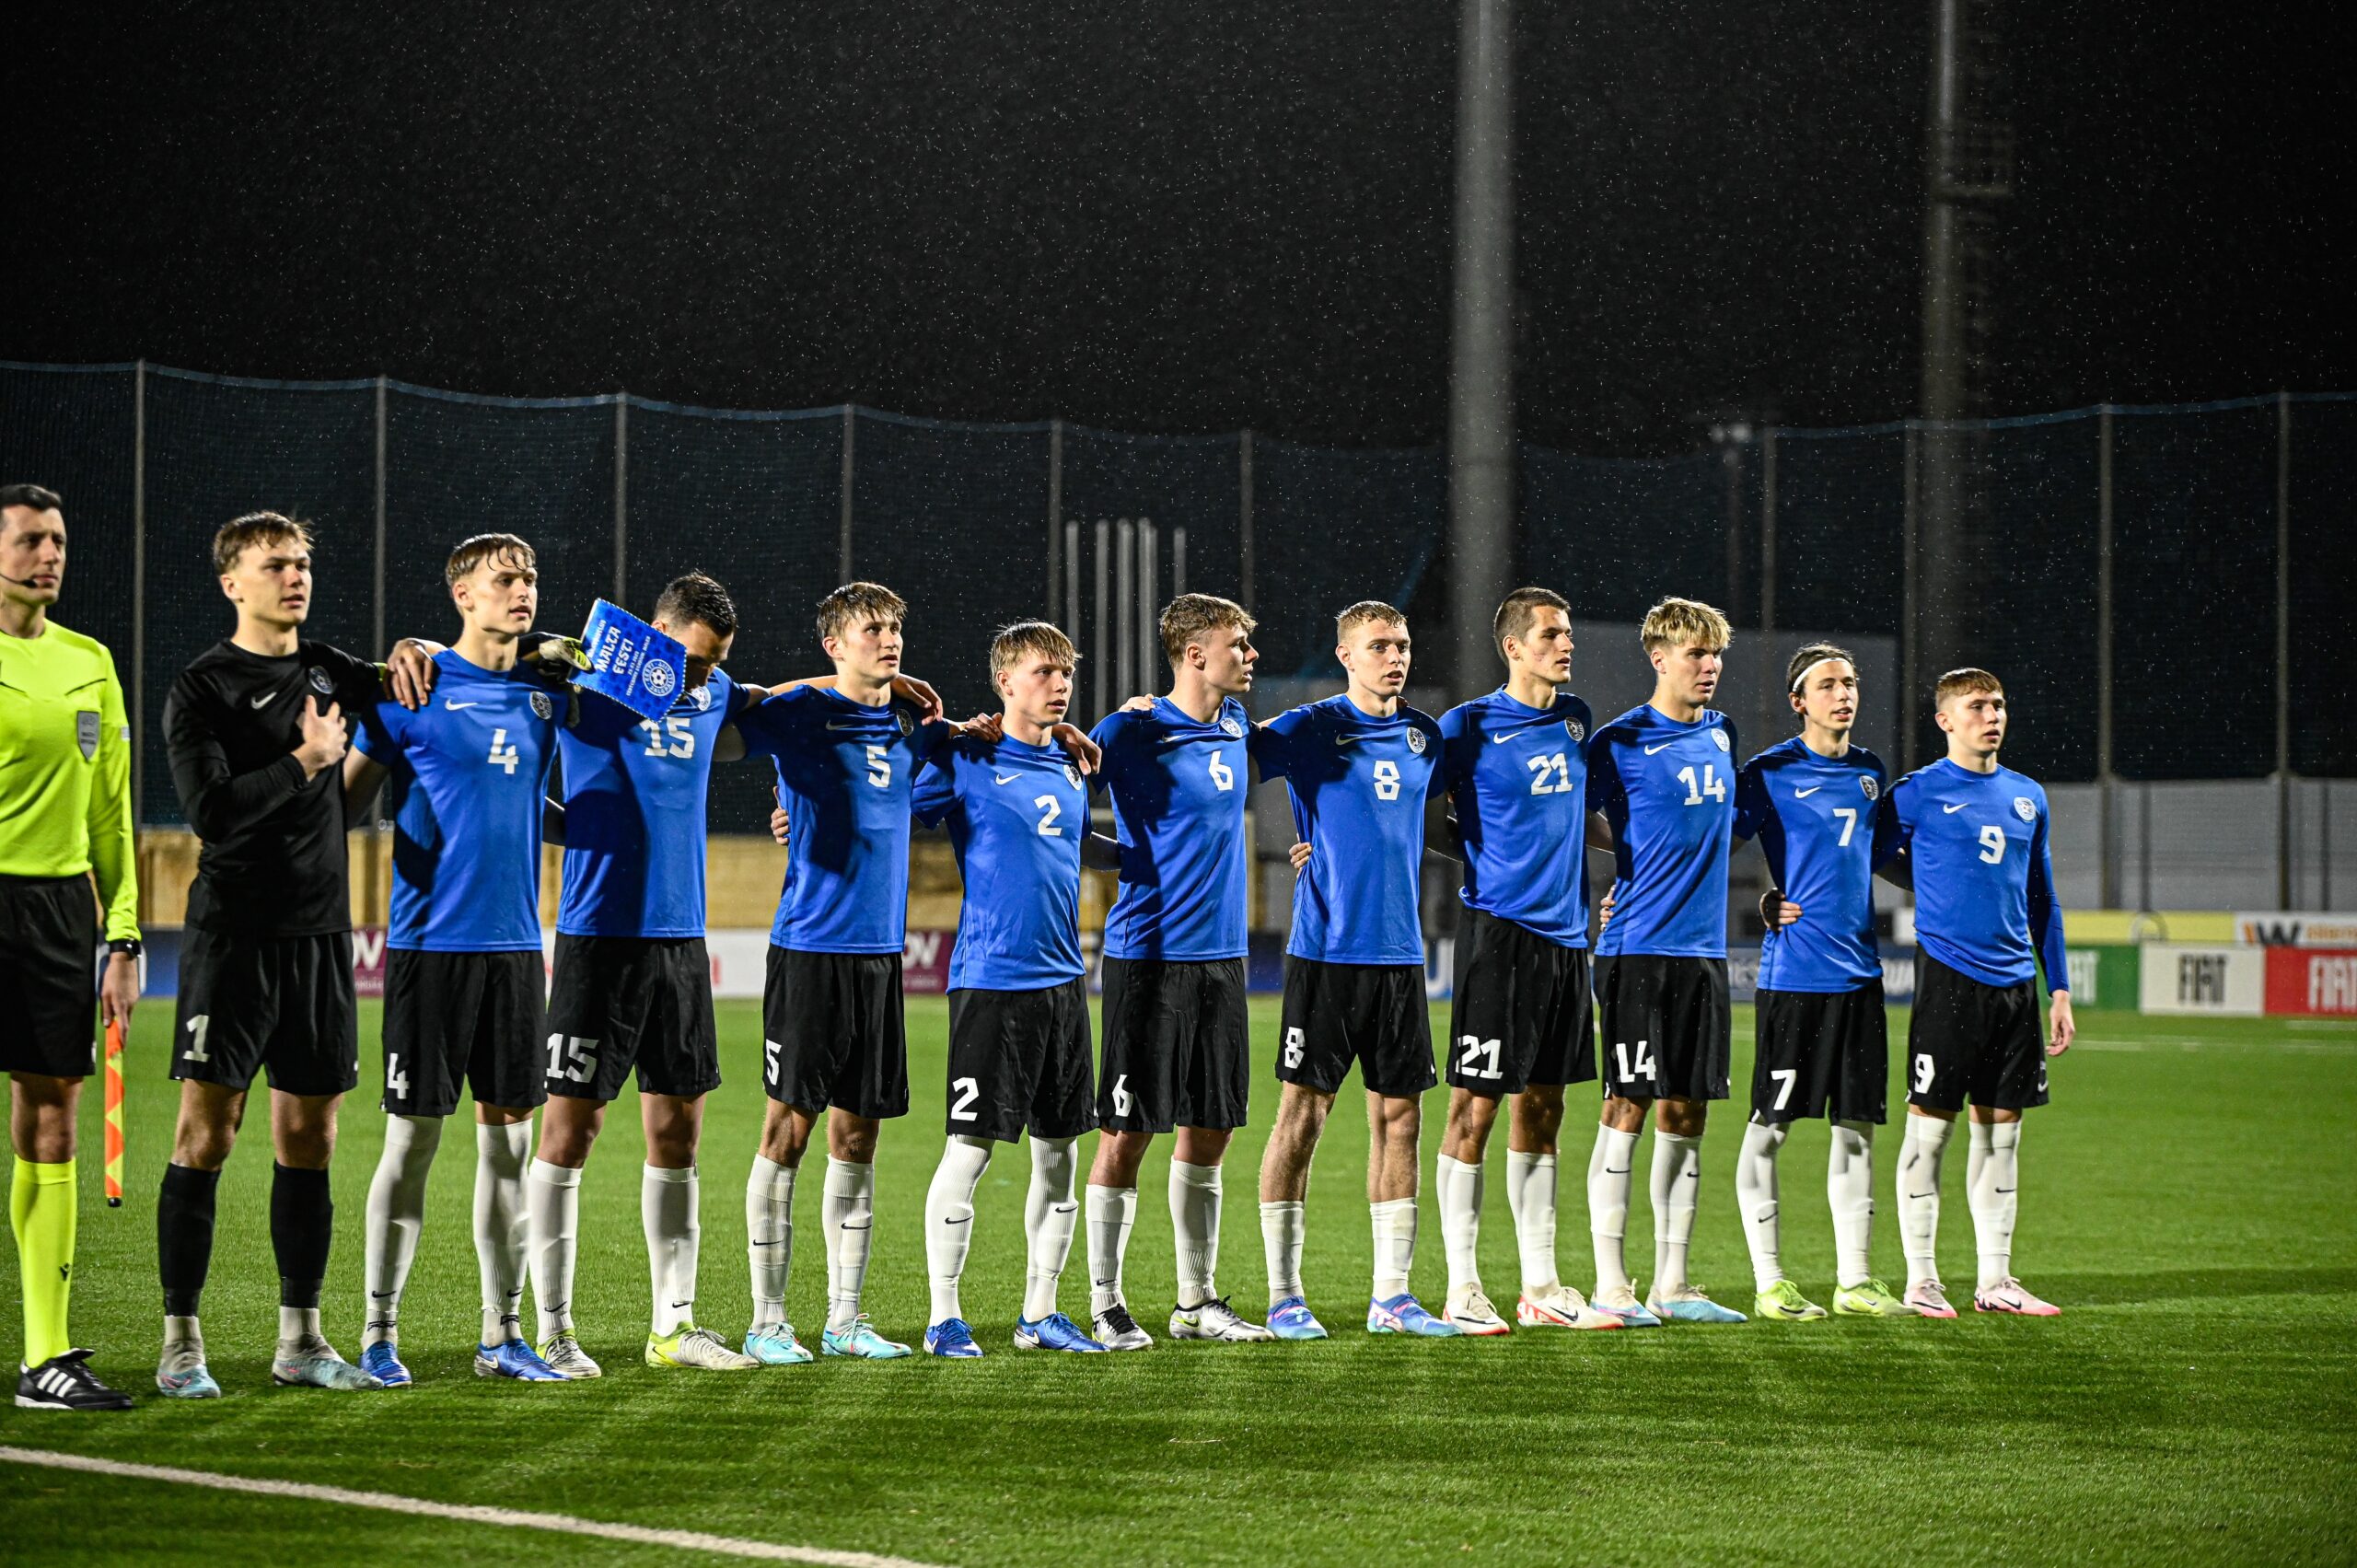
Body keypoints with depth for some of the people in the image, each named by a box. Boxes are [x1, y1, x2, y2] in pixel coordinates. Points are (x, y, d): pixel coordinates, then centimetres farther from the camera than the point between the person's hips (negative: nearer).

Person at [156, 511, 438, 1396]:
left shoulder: (325, 668, 13)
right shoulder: (201, 691, -4)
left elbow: (407, 686, 30)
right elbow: (210, 810, -16)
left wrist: (413, 656, 7)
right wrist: (305, 762, -12)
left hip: (321, 935, 6)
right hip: (233, 935, -6)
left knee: (309, 1139, 8)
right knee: (206, 1132, -9)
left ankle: (299, 1340, 15)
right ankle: (180, 1346, -5)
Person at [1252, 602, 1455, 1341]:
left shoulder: (1424, 736, 11)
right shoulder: (1309, 729, -4)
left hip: (1400, 950, 5)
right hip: (1326, 950, -5)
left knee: (1398, 1115, 6)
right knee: (1302, 1112, -3)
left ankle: (1391, 1294, 12)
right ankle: (1284, 1295, 2)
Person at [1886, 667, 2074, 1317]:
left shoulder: (2028, 796, 14)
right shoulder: (1919, 793, -2)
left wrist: (2059, 989, 16)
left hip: (2016, 981, 5)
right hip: (1948, 976, -5)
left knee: (2002, 1132, 8)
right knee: (1929, 1128, -4)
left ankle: (1996, 1281, 13)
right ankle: (1921, 1280, 3)